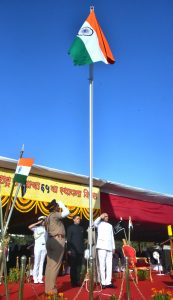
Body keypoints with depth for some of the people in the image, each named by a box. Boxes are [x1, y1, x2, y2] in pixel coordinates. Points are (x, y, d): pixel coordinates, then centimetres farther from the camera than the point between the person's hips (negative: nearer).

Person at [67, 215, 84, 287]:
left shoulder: (81, 228, 14)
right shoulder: (70, 228, 2)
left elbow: (83, 239, 16)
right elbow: (68, 239, -3)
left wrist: (83, 248, 10)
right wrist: (69, 249, -9)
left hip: (80, 250, 4)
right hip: (73, 250, -4)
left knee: (79, 267, 6)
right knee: (73, 266, 1)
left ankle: (78, 281, 14)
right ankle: (73, 282, 10)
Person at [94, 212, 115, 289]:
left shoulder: (110, 226, 23)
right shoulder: (100, 224, 7)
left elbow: (112, 237, 21)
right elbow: (94, 223, -18)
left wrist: (113, 247, 15)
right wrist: (100, 217, -17)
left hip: (109, 247, 5)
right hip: (102, 247, -5)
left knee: (109, 265, 3)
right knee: (102, 265, -6)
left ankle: (108, 282, 6)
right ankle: (103, 282, -1)